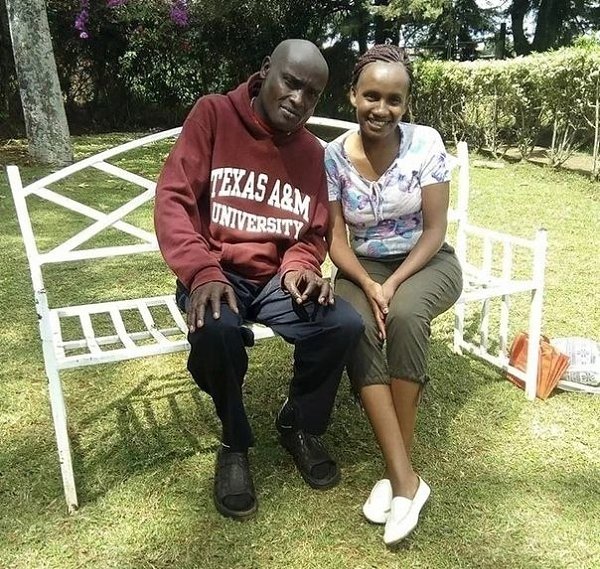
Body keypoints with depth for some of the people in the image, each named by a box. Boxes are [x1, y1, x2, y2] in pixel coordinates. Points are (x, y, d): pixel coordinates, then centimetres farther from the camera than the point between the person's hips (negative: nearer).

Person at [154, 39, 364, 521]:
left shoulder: (312, 152, 8)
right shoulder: (214, 115, -4)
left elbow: (312, 234, 12)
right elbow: (173, 199, -11)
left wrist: (300, 269, -12)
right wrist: (202, 272, -26)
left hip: (276, 276, 4)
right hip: (216, 273, -3)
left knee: (345, 325, -21)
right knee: (216, 329, -36)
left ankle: (300, 426, 8)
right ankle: (236, 444, -4)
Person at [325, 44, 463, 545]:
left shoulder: (426, 143, -11)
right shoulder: (334, 156, -7)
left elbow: (434, 229, -10)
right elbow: (336, 240, -6)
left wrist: (394, 284, -21)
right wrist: (370, 286, -22)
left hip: (426, 262, -1)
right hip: (364, 267, 2)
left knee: (404, 315, -35)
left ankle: (396, 470, -21)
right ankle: (405, 477, -27)